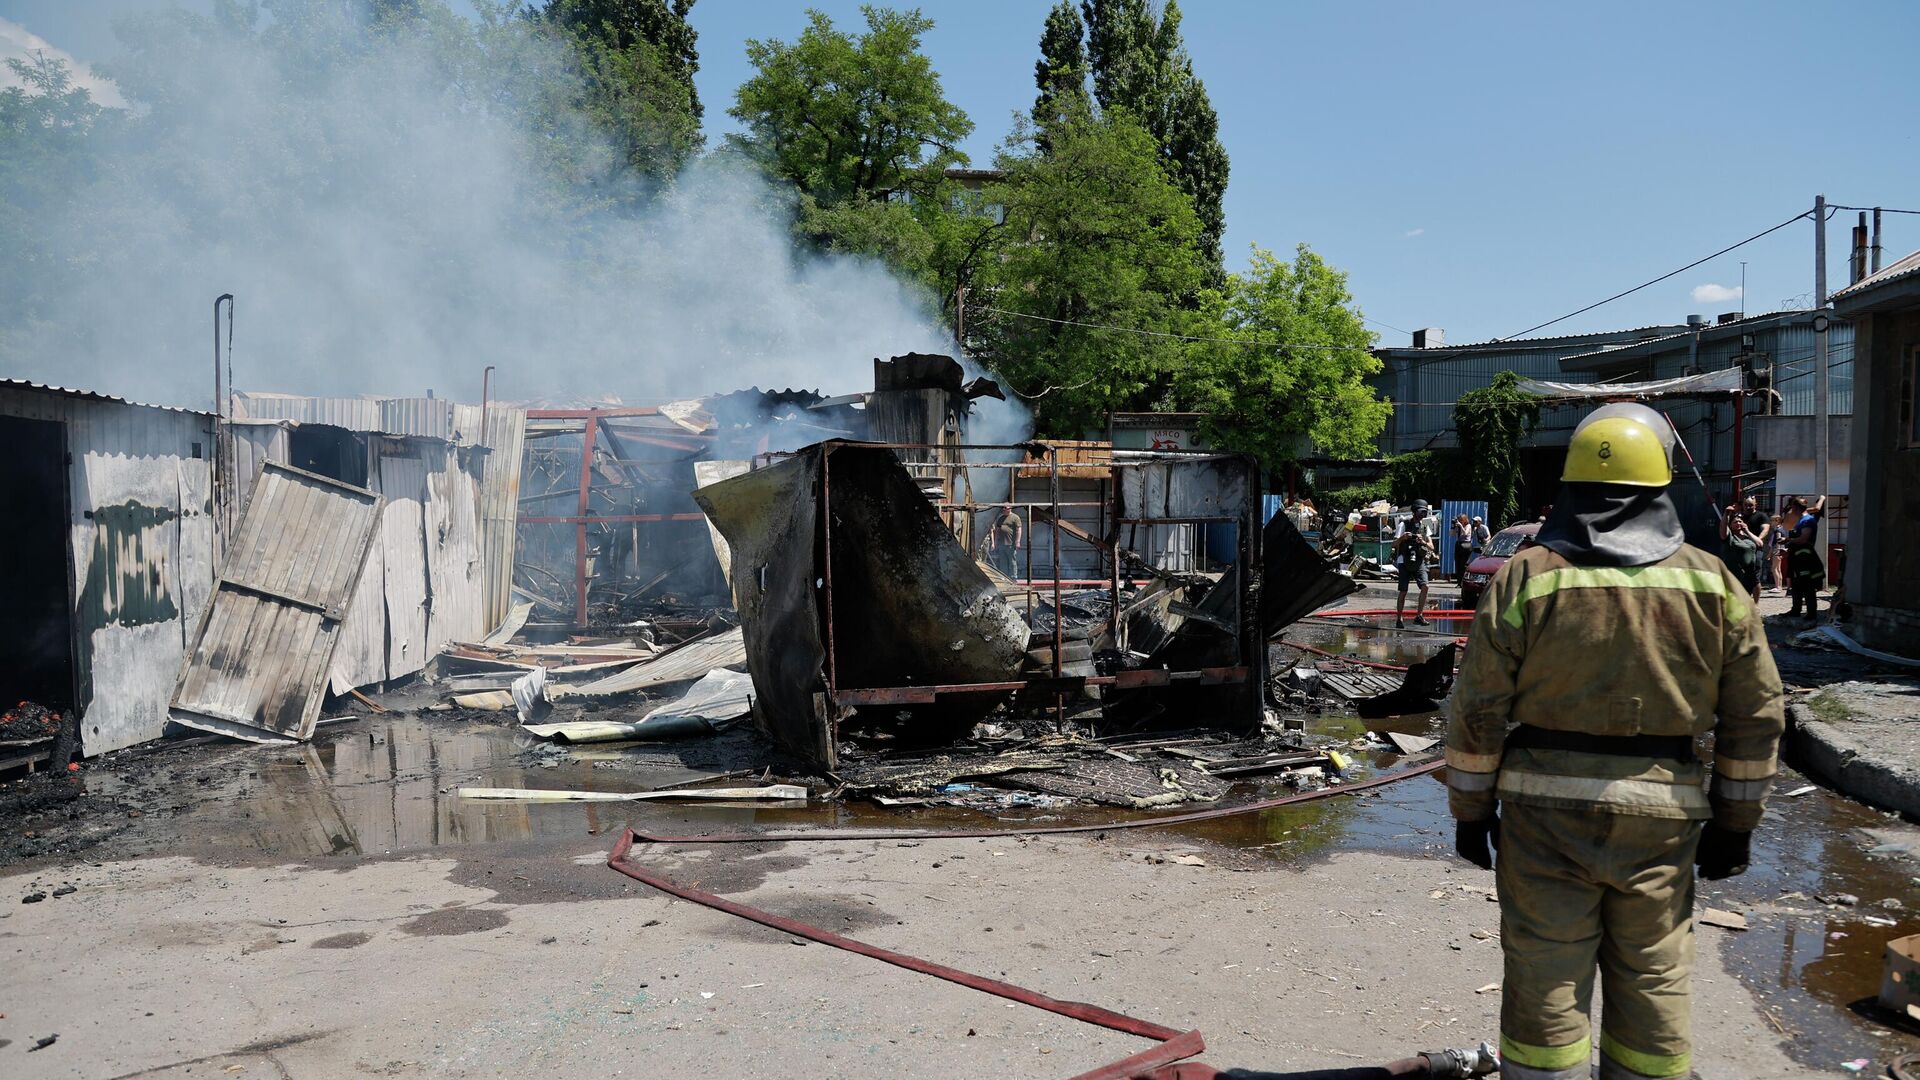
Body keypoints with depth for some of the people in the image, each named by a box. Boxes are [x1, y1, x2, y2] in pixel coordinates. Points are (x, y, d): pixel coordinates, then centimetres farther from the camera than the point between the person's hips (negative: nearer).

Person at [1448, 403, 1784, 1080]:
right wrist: (1735, 822, 13)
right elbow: (1757, 717, 5)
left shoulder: (1525, 577, -5)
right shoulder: (1713, 582, 2)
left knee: (1546, 980, 6)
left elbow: (1478, 711, -6)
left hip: (1545, 803, -2)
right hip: (1662, 811, 2)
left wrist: (1471, 811, 3)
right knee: (1655, 978, 14)